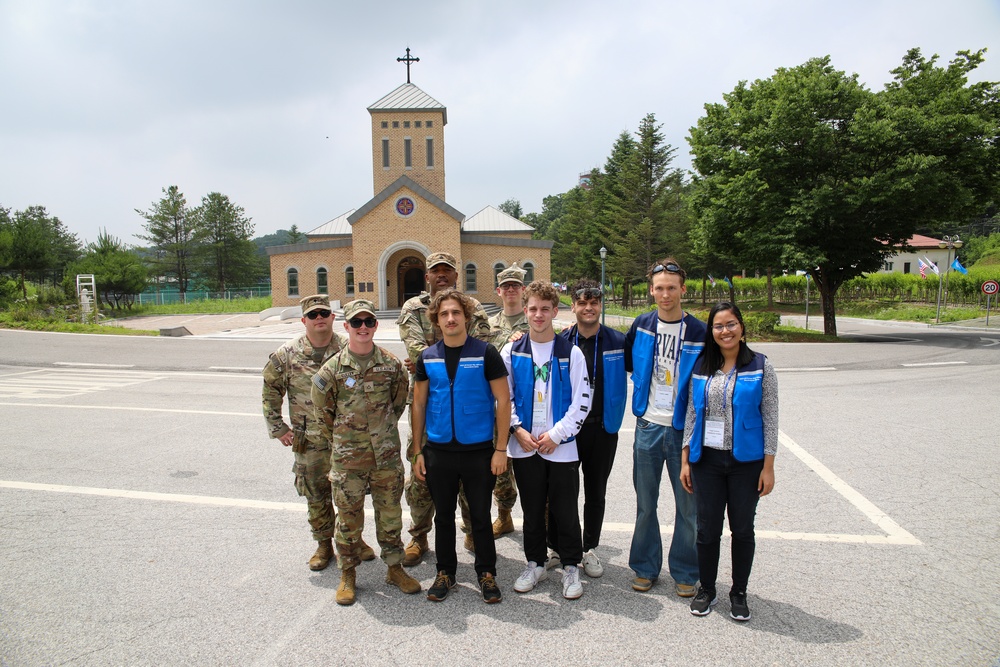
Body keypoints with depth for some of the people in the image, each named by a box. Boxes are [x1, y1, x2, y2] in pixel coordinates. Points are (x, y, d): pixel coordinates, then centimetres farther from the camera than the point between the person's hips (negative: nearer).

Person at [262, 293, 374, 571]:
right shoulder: (287, 355, -4)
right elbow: (270, 391, 8)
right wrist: (278, 428, 5)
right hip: (310, 441, 1)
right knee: (316, 495, 11)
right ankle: (324, 544, 30)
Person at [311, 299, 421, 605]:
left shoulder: (392, 364, -2)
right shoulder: (333, 368, -6)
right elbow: (323, 408, 6)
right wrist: (344, 434, 11)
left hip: (387, 454, 1)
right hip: (348, 457, -1)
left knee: (390, 514, 12)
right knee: (349, 517, 9)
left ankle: (395, 568, 29)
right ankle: (348, 575, 26)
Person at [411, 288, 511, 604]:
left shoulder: (485, 353, -7)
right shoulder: (427, 358, 3)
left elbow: (503, 400, -6)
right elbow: (418, 404, 7)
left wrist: (501, 448, -10)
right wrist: (417, 452, 4)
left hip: (478, 451, -3)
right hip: (439, 451, 3)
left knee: (480, 516, 10)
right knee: (443, 516, 15)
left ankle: (486, 574, 27)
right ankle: (445, 573, 31)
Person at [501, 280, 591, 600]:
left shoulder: (571, 353, -2)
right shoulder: (511, 351, 3)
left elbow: (582, 402, -4)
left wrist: (556, 434, -11)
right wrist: (518, 430, -8)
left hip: (561, 446, -2)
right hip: (524, 446, 2)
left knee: (565, 510, 6)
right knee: (532, 510, 13)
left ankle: (571, 567, 24)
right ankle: (535, 564, 30)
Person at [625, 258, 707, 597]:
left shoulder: (699, 332, -6)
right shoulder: (642, 325, 2)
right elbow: (625, 363, 18)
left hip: (685, 429, -2)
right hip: (648, 426, 2)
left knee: (688, 505, 8)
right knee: (645, 504, 12)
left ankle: (685, 572, 25)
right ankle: (645, 566, 28)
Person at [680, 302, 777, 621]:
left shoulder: (760, 366, -3)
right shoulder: (701, 368, 4)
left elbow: (770, 418, -3)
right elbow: (692, 414, 6)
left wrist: (768, 466, -6)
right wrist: (685, 460, 3)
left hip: (746, 462, -2)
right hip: (707, 460, 2)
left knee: (742, 528, 11)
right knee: (707, 529, 9)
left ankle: (739, 593, 29)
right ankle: (707, 589, 28)